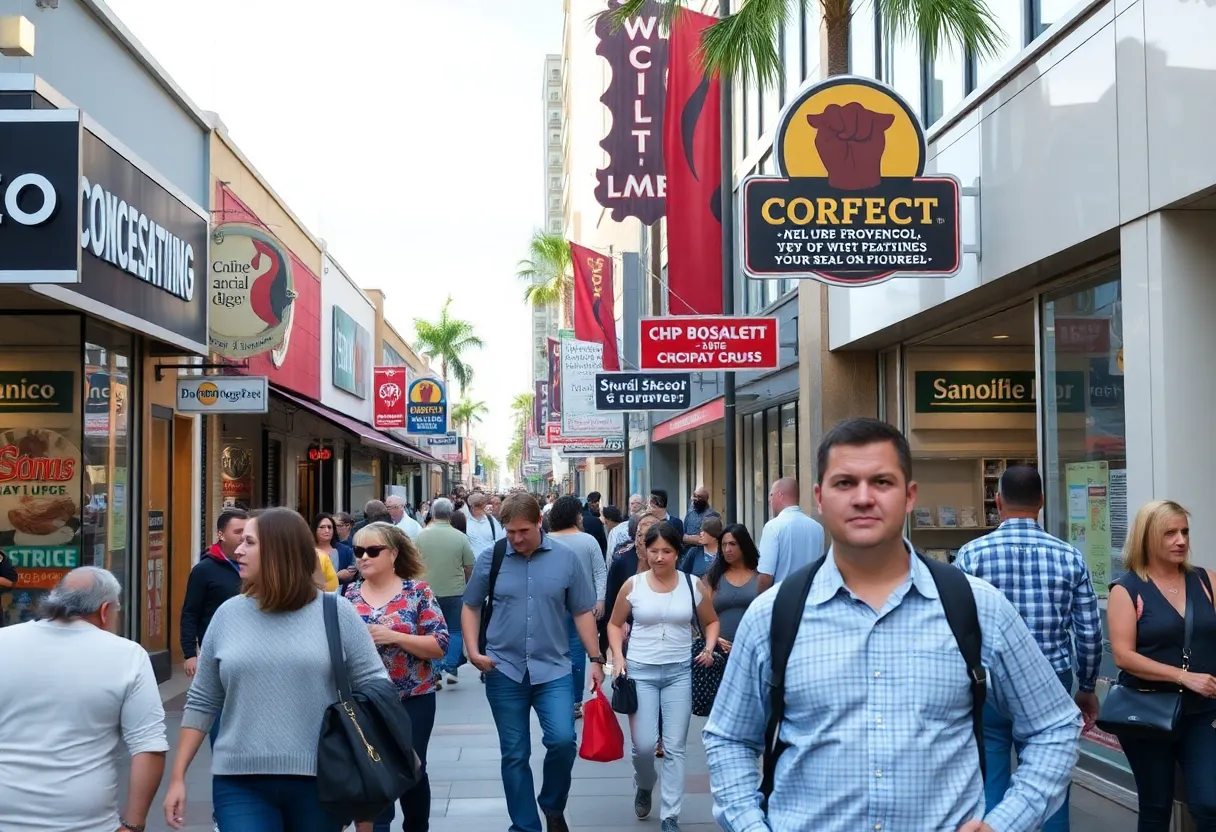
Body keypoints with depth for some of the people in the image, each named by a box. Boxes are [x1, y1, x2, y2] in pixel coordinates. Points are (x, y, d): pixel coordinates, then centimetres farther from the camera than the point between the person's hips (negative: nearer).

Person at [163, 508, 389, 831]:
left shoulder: (336, 612, -2)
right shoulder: (228, 615, 5)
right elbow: (202, 703, 9)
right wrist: (178, 776, 7)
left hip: (319, 780, -1)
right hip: (240, 783, 1)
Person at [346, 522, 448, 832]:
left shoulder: (418, 592, -6)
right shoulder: (350, 597, 3)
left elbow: (440, 645, -11)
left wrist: (394, 636, -21)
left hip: (412, 701, -2)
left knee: (411, 770, 9)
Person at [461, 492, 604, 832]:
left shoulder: (565, 559, -1)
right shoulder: (490, 558, -1)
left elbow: (582, 612, 5)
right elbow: (471, 607, 9)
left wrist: (596, 658, 2)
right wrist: (473, 651, -2)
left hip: (553, 668, -1)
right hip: (504, 670, 1)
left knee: (562, 740, -14)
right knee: (514, 754, 6)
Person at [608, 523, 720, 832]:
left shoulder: (693, 585, 0)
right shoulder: (633, 585, -2)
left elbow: (711, 622, 13)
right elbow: (614, 624, 10)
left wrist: (709, 648, -5)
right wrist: (619, 657, -3)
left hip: (680, 672, 1)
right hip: (640, 671, 0)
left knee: (674, 748, 0)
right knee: (644, 745, -6)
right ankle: (644, 786, 28)